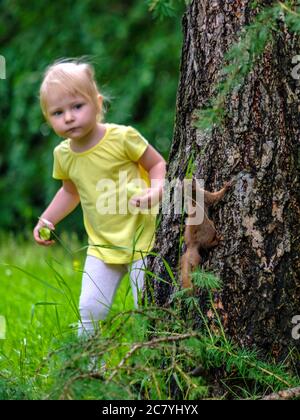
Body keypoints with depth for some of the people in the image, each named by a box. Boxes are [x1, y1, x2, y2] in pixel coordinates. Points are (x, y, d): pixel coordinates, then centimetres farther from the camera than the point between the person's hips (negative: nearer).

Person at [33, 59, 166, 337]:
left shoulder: (122, 137, -16)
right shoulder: (63, 155, 2)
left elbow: (158, 164, -5)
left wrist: (155, 190, -24)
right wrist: (47, 219, 10)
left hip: (141, 239, -4)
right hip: (102, 246, 5)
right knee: (90, 310, -1)